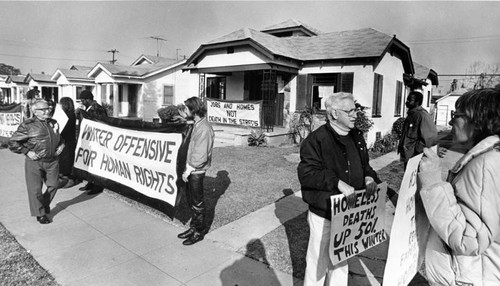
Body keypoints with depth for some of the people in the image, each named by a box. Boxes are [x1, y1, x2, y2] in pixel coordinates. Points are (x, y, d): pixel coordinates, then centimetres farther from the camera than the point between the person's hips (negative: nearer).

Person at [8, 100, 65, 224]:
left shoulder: (54, 123, 8)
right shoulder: (28, 125, -9)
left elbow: (60, 138, 26)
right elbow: (12, 142, -5)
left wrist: (61, 145, 7)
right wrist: (27, 152, -12)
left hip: (52, 161, 5)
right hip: (34, 162, -4)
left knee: (53, 186, 12)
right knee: (35, 189, 2)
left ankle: (45, 204, 39)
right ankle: (40, 214, 18)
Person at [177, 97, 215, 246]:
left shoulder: (204, 128, -22)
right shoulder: (197, 125, 8)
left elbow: (200, 156, -24)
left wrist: (188, 171, -16)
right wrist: (188, 168, 9)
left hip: (196, 172, -9)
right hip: (191, 170, 9)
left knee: (197, 203, 5)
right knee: (191, 200, 19)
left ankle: (199, 232, 22)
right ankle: (194, 227, 35)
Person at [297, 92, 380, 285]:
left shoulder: (356, 137, 6)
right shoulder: (316, 139, -17)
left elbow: (363, 165, 16)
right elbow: (307, 173, -22)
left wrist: (369, 177, -5)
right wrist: (338, 183, -29)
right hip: (323, 214, -7)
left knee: (341, 260, 24)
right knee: (319, 261, 10)